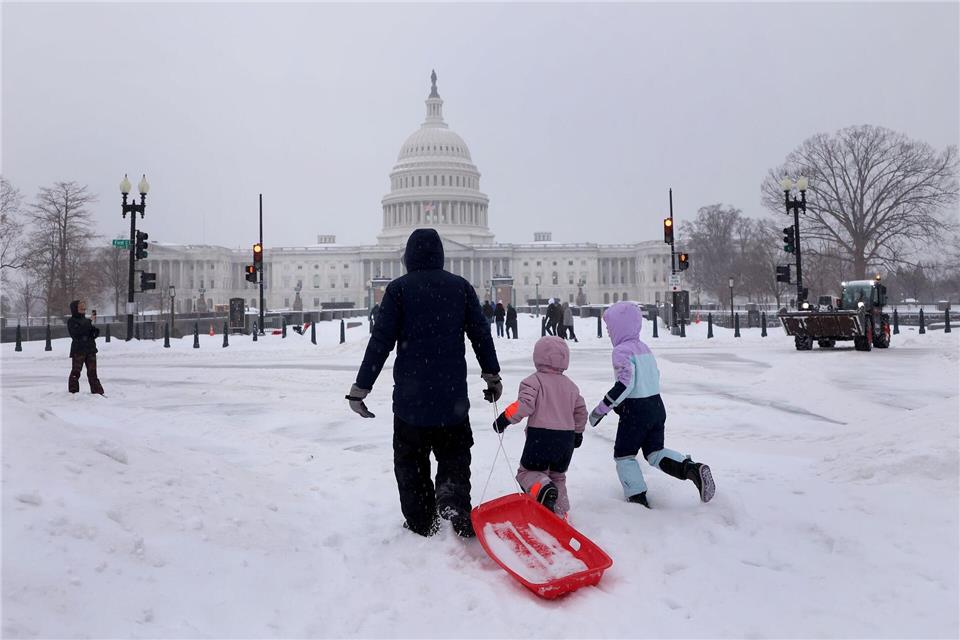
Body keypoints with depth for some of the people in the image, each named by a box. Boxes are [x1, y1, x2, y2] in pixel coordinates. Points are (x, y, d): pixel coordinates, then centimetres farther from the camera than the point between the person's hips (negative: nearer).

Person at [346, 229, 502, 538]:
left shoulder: (399, 288, -5)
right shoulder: (461, 286, 3)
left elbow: (381, 341, -9)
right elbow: (481, 334, 6)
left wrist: (360, 387, -4)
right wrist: (492, 375, 17)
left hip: (411, 396, -2)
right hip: (452, 396, 2)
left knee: (411, 460, 13)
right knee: (455, 456, 16)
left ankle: (420, 522, 15)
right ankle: (454, 499, -8)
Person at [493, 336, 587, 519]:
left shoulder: (534, 380, -7)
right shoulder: (570, 385, 13)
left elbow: (525, 404, -21)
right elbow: (581, 411, 19)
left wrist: (505, 418, -13)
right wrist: (578, 432, 33)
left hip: (540, 436, -5)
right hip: (566, 439, 6)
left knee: (528, 471, 8)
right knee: (558, 476, 22)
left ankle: (544, 489, -22)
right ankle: (561, 514, 19)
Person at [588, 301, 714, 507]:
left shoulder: (621, 351, -14)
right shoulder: (644, 347, 12)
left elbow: (625, 384, -25)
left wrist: (601, 409, -19)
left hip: (636, 411, -8)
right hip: (657, 406, 8)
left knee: (623, 454, 9)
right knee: (655, 452, 14)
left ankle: (638, 498, 7)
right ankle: (692, 468, -7)